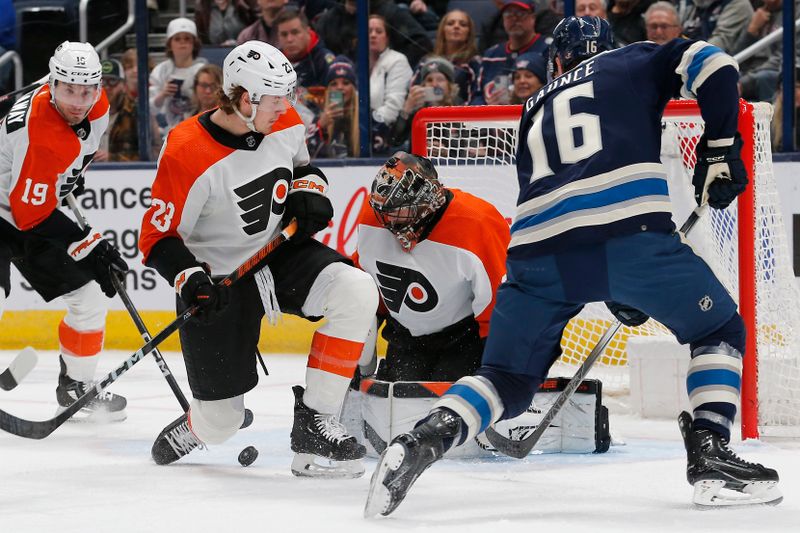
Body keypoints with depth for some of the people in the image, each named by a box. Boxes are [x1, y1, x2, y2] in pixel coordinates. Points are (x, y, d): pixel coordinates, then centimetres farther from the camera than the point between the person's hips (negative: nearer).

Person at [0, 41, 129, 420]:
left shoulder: (97, 107, -9)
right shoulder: (39, 134, -35)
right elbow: (32, 215, -31)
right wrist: (89, 245, -29)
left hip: (41, 205, 9)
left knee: (90, 295, 9)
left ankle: (76, 387, 27)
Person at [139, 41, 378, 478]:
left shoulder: (285, 123, -7)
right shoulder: (187, 154, -24)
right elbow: (158, 238, -17)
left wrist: (309, 191, -4)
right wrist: (188, 279, -34)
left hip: (280, 253, 5)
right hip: (219, 279, -5)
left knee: (357, 292, -26)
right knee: (220, 422, -2)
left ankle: (314, 425, -17)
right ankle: (194, 428, 41)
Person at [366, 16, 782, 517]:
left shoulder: (537, 112, 35)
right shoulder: (635, 62, 25)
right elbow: (712, 65, 8)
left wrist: (617, 293, 35)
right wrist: (720, 151, 13)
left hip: (539, 249, 3)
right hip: (630, 231, -3)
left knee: (507, 380, 15)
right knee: (720, 330, 18)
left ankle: (424, 441, -10)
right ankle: (710, 456, 2)